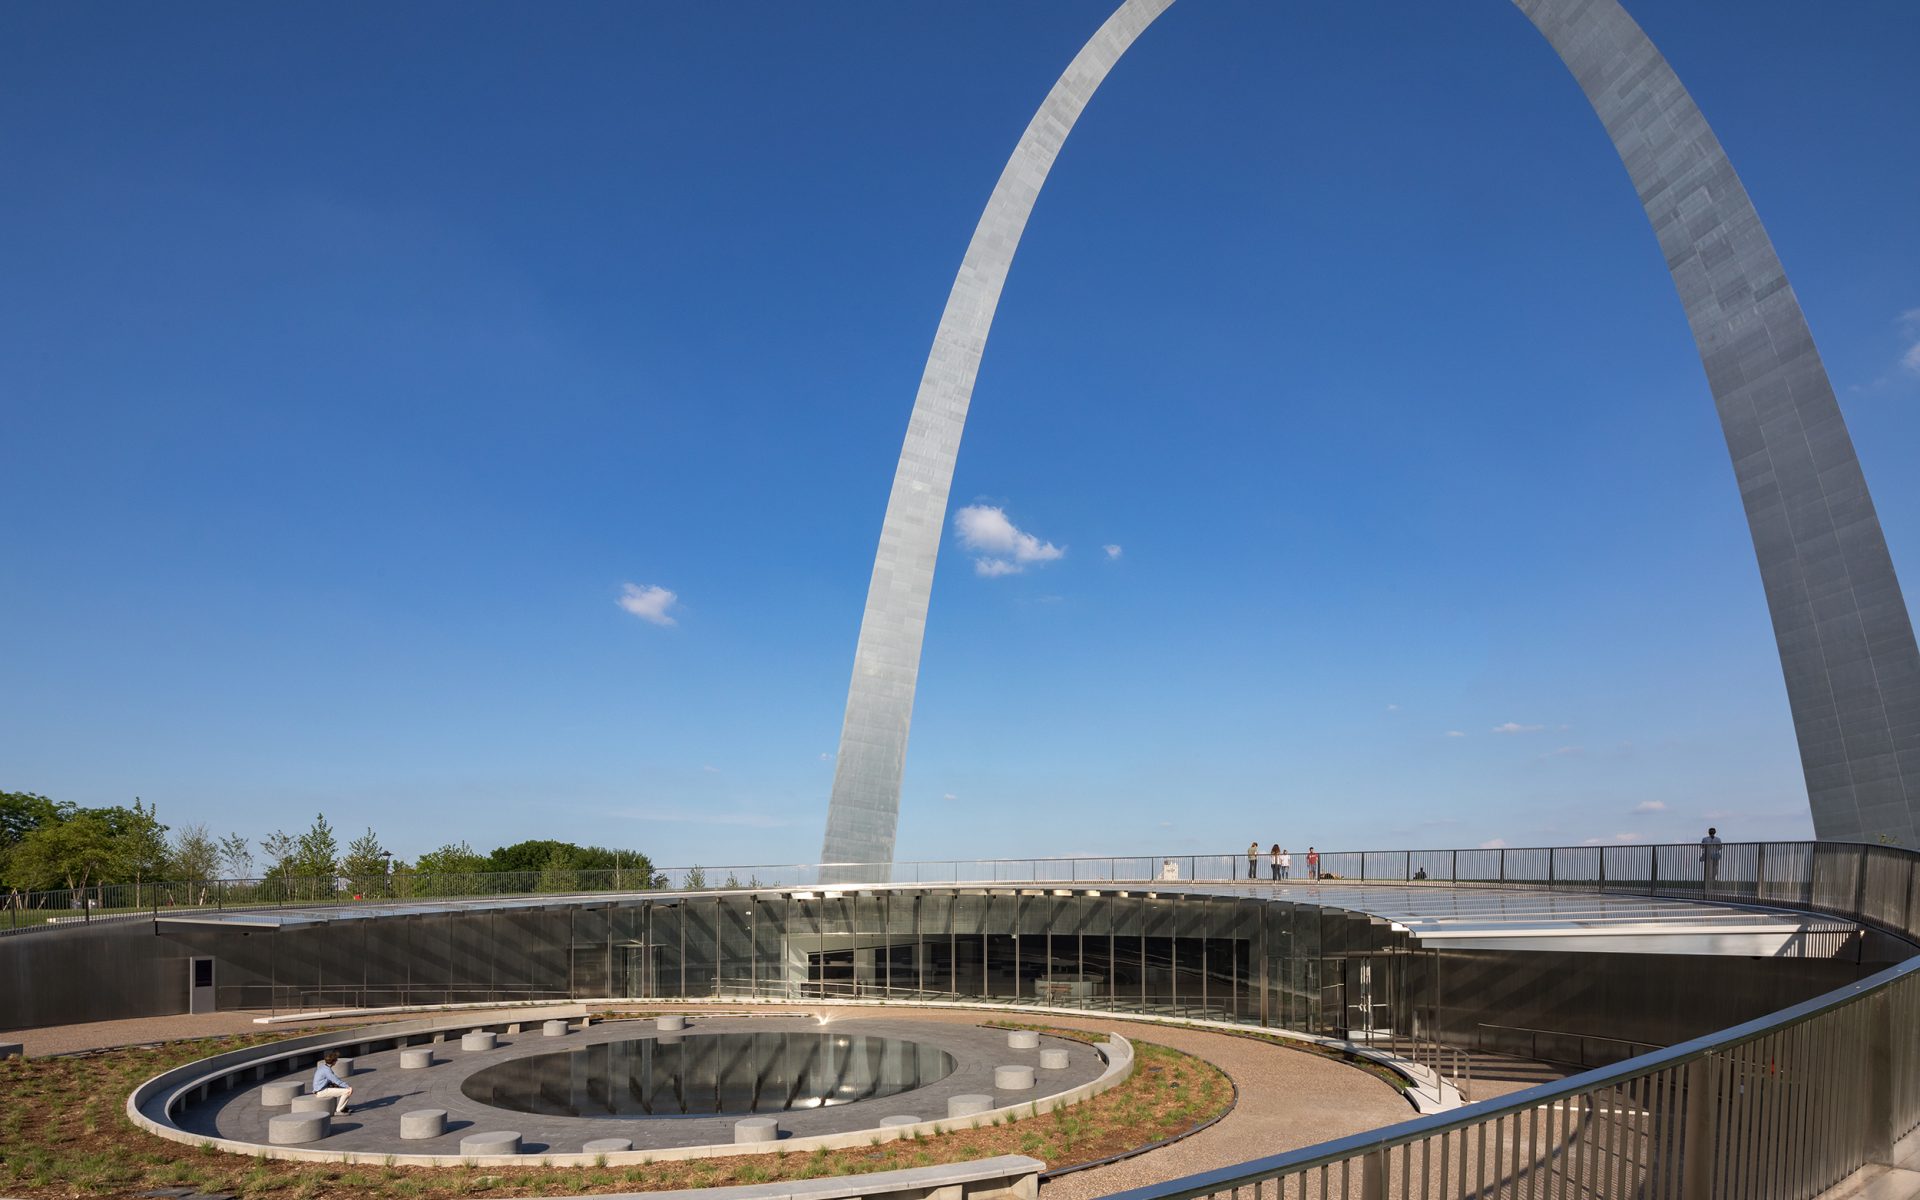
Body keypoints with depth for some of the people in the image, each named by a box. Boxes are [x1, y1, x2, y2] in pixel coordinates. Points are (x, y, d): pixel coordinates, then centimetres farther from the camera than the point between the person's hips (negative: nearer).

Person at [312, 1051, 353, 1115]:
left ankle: (342, 1107, 27)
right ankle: (338, 1111, -9)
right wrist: (348, 1087, -16)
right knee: (347, 1091, -18)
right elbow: (336, 1080, -22)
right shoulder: (327, 1069, -21)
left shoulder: (323, 1066, 9)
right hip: (322, 1092, -10)